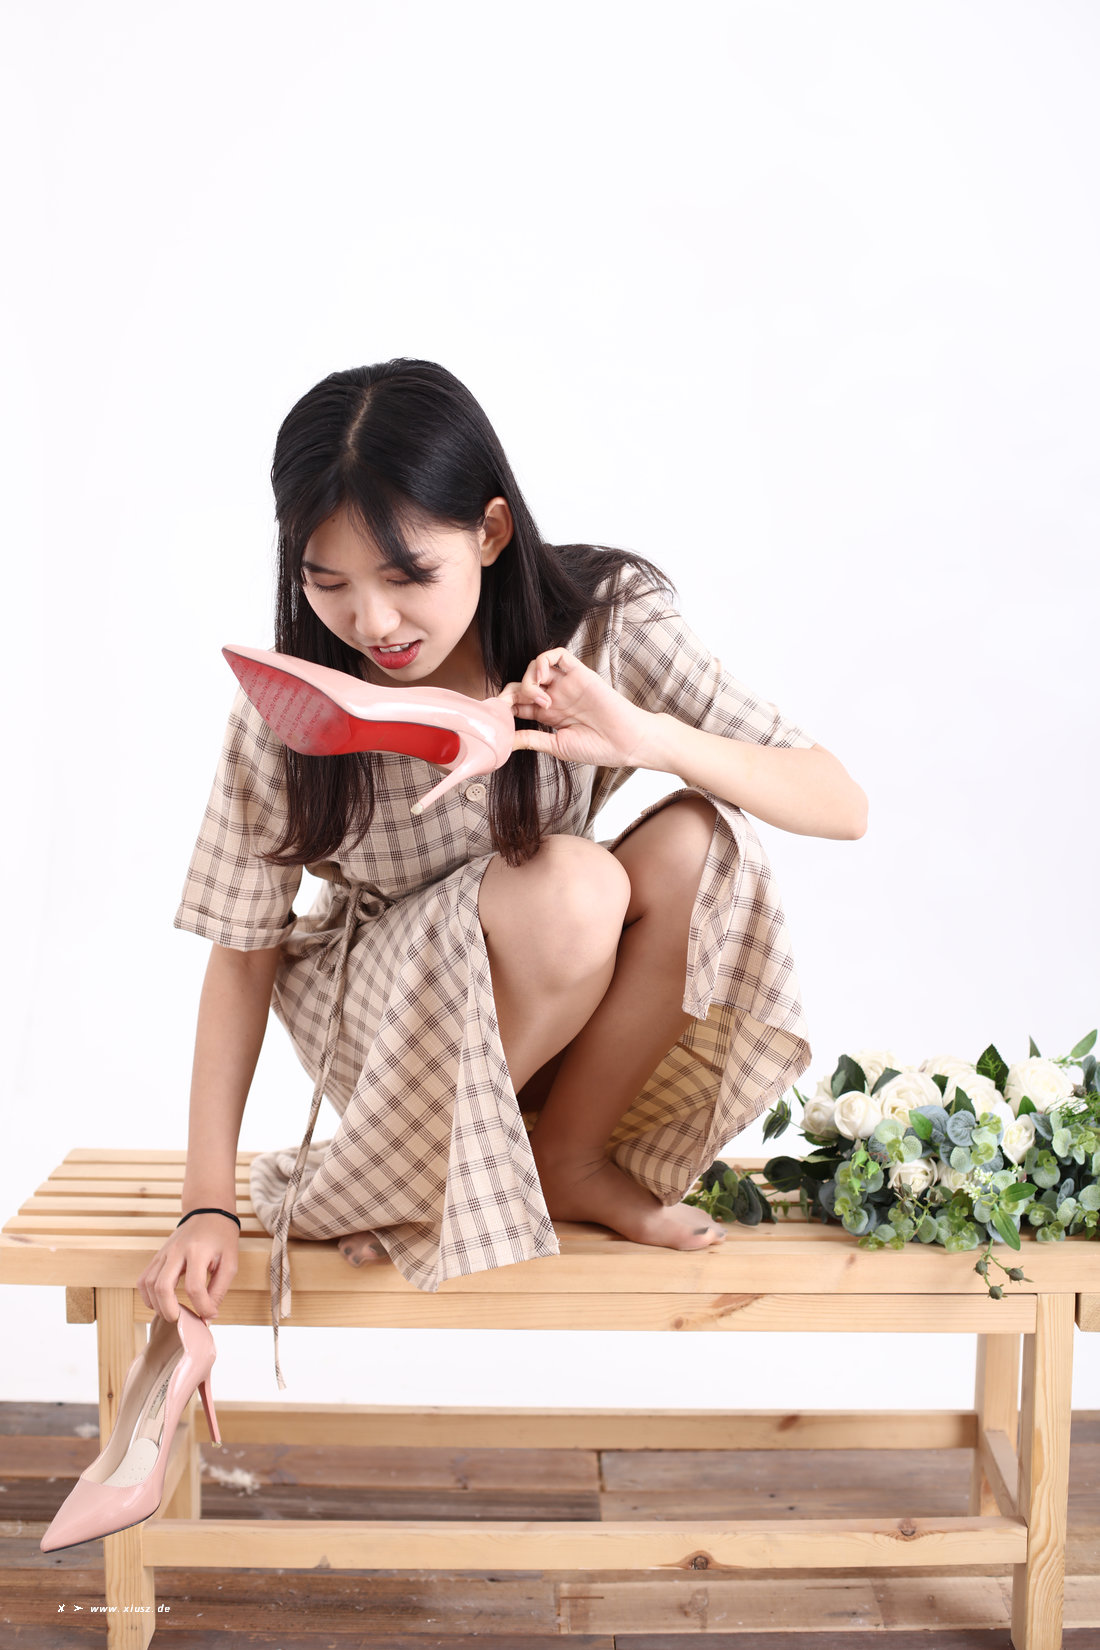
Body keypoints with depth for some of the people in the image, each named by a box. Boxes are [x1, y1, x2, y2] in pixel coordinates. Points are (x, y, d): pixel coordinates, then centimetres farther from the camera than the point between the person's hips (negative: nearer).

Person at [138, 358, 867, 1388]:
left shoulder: (603, 621, -17)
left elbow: (842, 807, -20)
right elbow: (242, 949, -12)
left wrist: (646, 735, -38)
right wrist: (207, 1207, -17)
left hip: (570, 994, 3)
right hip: (374, 1011, -3)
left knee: (698, 842, -28)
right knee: (572, 889, -34)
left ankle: (569, 1158, -7)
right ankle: (417, 1166, -7)